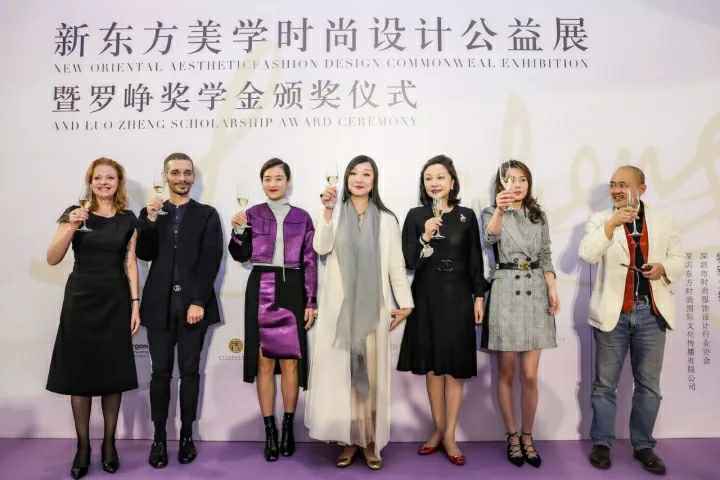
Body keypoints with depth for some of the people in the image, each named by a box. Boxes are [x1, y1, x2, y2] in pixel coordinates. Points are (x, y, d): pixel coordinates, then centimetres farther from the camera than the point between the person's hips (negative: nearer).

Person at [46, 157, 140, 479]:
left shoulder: (127, 220, 5)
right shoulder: (75, 213, 1)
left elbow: (130, 264, 5)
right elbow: (52, 259, -4)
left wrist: (135, 304, -1)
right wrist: (71, 227, -20)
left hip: (115, 302, 1)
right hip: (81, 299, 0)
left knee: (113, 372, 4)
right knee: (79, 371, 3)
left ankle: (109, 443, 18)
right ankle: (83, 446, 16)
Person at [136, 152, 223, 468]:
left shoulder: (207, 215, 6)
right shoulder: (151, 213, 13)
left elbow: (210, 262, -3)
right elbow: (145, 255, 2)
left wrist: (199, 302, -11)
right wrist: (149, 220, -11)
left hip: (194, 304, -1)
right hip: (160, 304, 2)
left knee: (190, 371, 5)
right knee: (160, 372, 4)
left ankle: (186, 436, 16)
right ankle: (159, 437, 15)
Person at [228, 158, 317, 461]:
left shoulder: (302, 217, 6)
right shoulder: (253, 214, 7)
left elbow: (310, 262, 4)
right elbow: (240, 256, 5)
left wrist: (311, 302, -1)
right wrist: (238, 230, -12)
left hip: (292, 291, 0)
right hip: (261, 291, 0)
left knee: (290, 362, 1)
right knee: (264, 362, 4)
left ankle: (288, 427, 17)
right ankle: (269, 431, 14)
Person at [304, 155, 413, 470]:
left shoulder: (386, 219, 7)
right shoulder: (334, 214, 6)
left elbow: (396, 264, 7)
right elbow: (321, 248, -9)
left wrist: (405, 303, 3)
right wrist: (328, 211, -18)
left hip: (373, 309, 0)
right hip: (338, 308, 0)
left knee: (371, 374, 2)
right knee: (339, 373, 1)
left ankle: (371, 442, 13)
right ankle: (348, 440, 13)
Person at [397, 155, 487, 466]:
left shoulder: (467, 216, 3)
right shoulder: (415, 216, 1)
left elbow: (475, 260, 5)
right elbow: (408, 262, -4)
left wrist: (479, 296, 0)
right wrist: (424, 237, -19)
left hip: (457, 297, 0)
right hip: (426, 297, 1)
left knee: (455, 368, 3)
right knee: (432, 367, 10)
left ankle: (449, 436, 15)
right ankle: (438, 430, 25)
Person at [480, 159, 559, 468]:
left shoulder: (539, 216, 13)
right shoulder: (492, 213, 2)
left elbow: (546, 256, 14)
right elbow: (490, 237, -21)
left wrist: (552, 289, 1)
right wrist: (499, 211, -40)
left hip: (535, 292, 3)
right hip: (505, 292, -2)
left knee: (530, 374, 2)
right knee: (506, 372, 5)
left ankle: (527, 436, 18)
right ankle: (512, 436, 19)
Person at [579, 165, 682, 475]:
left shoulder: (662, 221, 8)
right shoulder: (600, 220, 0)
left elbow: (678, 260, 12)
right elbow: (587, 254, -16)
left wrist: (664, 267, -9)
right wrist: (612, 223, -24)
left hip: (651, 313, 2)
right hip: (613, 313, -2)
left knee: (648, 384, 10)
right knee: (605, 383, 6)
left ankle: (643, 446, 24)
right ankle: (602, 443, 19)